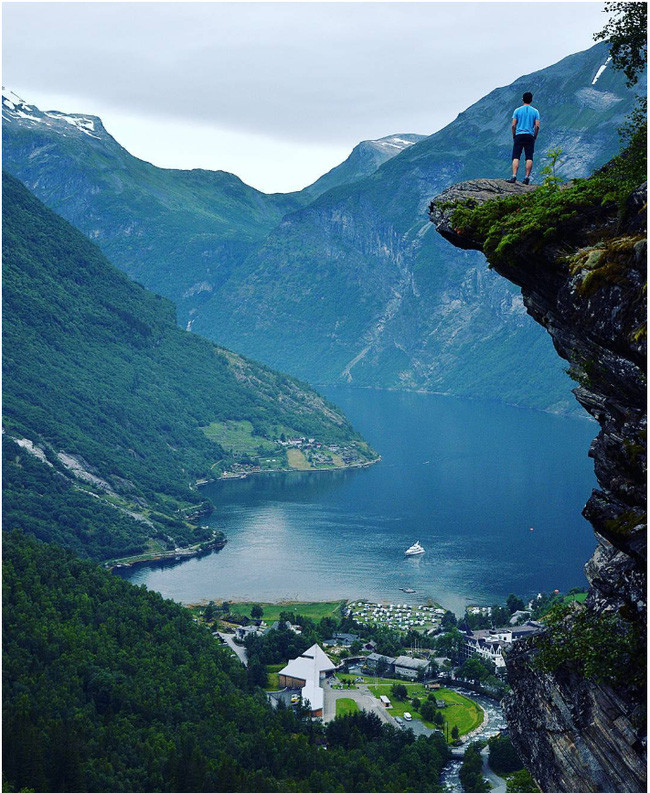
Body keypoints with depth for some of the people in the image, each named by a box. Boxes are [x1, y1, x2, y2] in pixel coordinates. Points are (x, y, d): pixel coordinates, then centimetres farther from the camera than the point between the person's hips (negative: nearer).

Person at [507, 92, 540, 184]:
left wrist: (513, 135, 10)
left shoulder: (517, 110, 3)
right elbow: (537, 126, -1)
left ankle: (514, 176, -13)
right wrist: (535, 136, 10)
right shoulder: (535, 111, 4)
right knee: (529, 158, 2)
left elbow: (513, 125, -1)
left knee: (516, 157, -2)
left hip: (519, 135, -1)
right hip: (530, 136, 1)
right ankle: (527, 178, -1)